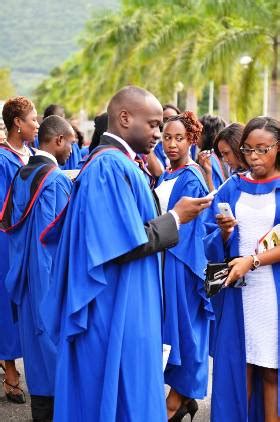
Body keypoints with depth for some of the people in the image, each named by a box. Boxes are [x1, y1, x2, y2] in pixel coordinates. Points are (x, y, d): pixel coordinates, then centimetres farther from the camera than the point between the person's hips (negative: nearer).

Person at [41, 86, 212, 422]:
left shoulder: (113, 163, 13)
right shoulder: (111, 165, -19)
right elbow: (127, 245, -23)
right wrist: (175, 218, -12)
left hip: (123, 308, 10)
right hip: (118, 315, -10)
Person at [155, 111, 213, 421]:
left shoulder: (191, 180, -14)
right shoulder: (166, 176, 13)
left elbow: (178, 227, -16)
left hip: (181, 261, -9)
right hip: (163, 259, 9)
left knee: (179, 324, -1)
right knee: (169, 324, 12)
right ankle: (182, 394, 21)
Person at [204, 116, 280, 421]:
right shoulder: (231, 188, 9)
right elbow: (213, 244, 6)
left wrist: (253, 260, -18)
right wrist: (224, 233, -15)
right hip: (236, 289, 3)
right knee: (237, 366, 2)